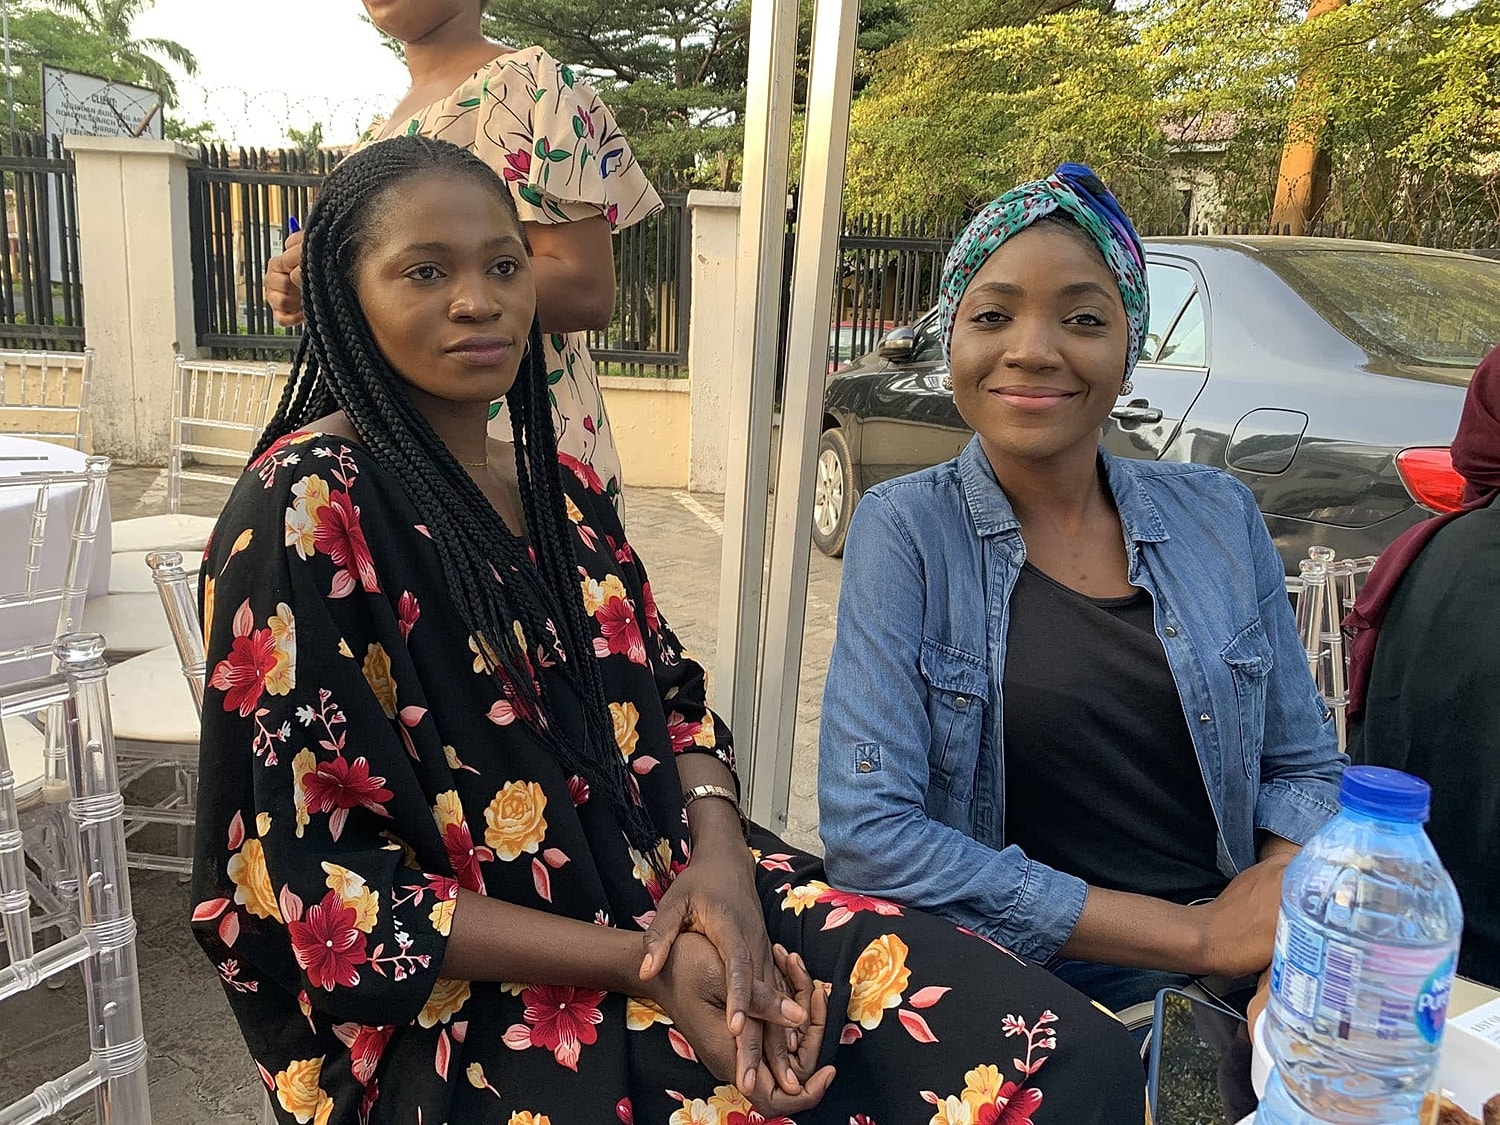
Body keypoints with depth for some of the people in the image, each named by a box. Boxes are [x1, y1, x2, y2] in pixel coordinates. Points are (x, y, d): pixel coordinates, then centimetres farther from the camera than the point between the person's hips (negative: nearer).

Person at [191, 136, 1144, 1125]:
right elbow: (323, 878, -13)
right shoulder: (305, 512, -11)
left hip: (674, 898, 6)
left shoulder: (561, 492, 10)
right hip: (471, 996, -6)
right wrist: (639, 964, -18)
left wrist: (720, 856, -11)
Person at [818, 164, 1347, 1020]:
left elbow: (1304, 768, 9)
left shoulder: (1218, 516, 3)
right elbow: (867, 834, -16)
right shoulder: (906, 532, -8)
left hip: (1235, 998, 2)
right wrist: (1195, 935, -16)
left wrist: (1278, 944, -13)